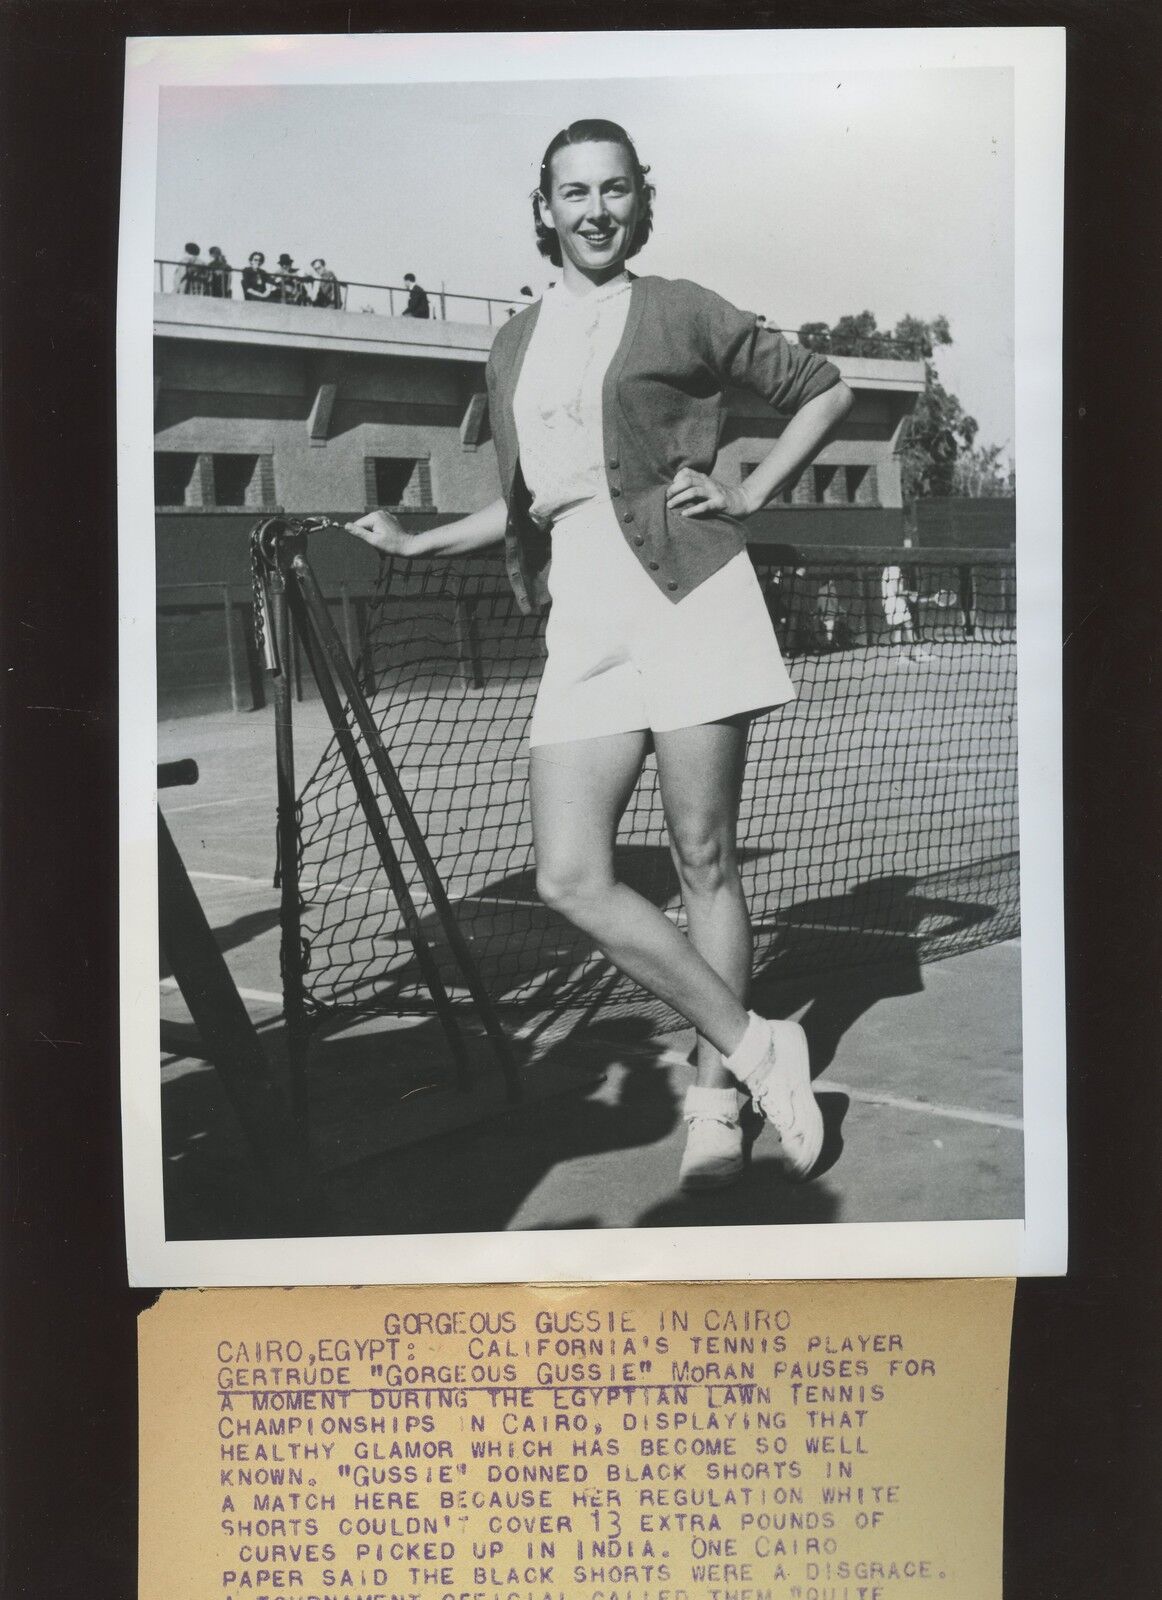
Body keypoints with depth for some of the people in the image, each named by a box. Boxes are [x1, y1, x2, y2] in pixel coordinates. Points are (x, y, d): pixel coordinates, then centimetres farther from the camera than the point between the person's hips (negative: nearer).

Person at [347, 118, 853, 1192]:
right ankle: (759, 1049, 3)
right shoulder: (514, 345, 18)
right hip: (582, 630, 5)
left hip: (688, 602, -4)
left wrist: (749, 497, 2)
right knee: (572, 878, -8)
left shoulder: (677, 312, 5)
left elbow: (826, 390, 13)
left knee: (705, 863, -1)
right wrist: (419, 542, 21)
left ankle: (717, 1102, 13)